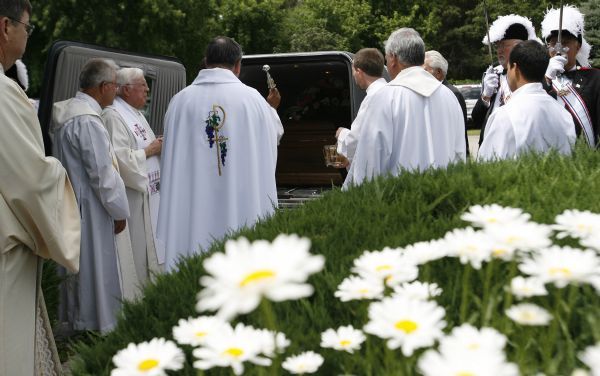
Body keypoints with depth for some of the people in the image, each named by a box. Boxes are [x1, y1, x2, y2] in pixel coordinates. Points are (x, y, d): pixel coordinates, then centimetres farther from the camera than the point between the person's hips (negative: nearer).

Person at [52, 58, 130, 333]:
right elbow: (103, 174, -19)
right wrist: (119, 211, -8)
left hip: (70, 205, 10)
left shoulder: (66, 111, 8)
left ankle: (72, 326, 30)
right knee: (94, 277, 2)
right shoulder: (88, 121, -21)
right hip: (89, 210, -10)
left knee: (76, 274, 18)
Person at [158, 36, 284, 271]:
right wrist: (271, 109, 35)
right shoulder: (251, 98, -2)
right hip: (243, 206, -1)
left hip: (191, 211, 1)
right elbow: (273, 136, 15)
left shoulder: (180, 100, 0)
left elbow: (171, 161, 9)